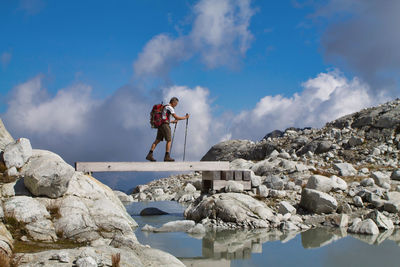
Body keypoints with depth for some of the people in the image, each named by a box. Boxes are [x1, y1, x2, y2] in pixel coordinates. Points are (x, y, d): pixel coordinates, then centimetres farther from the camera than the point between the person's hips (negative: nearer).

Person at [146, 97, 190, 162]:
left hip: (160, 125, 9)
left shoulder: (164, 107, 23)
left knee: (157, 140, 7)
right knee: (169, 140, -3)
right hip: (165, 125, -9)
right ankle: (167, 156, -6)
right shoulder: (170, 108, -7)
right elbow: (176, 117, -12)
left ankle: (149, 155, 1)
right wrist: (185, 117, 0)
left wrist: (172, 121, 31)